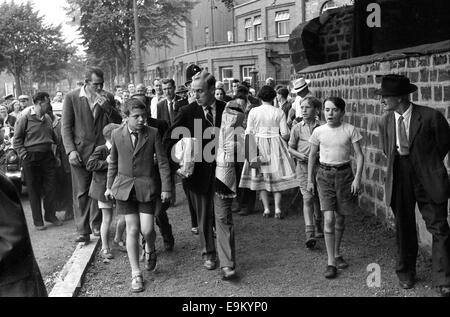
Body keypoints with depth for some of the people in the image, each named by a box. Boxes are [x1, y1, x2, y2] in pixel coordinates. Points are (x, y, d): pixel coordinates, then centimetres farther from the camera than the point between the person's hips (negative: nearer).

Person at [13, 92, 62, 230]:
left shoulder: (48, 119, 8)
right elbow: (17, 139, -2)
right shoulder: (25, 119, -8)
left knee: (51, 187, 7)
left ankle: (50, 215, 23)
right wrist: (23, 153, -10)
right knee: (34, 190, 4)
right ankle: (37, 220, 14)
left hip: (48, 156, 5)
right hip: (31, 159, -5)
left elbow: (53, 136, 21)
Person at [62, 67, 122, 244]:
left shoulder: (108, 98, 6)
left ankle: (96, 224, 26)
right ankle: (83, 231, 7)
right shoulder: (71, 98, 0)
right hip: (80, 151, -2)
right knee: (81, 192, 0)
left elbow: (118, 122, 4)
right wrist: (70, 150, -10)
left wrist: (106, 106, -12)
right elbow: (66, 127, 0)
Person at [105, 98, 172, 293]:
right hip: (124, 187, 1)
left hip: (147, 187, -1)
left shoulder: (153, 134, -4)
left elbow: (163, 162, -2)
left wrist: (166, 188, -4)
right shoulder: (117, 135, 1)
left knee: (147, 230, -6)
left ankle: (150, 250, 31)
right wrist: (109, 186, 13)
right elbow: (113, 163, 12)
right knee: (132, 230, 1)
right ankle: (136, 274, 12)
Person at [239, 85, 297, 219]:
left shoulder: (253, 111, -4)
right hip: (276, 145, 0)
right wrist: (284, 138, 16)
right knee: (277, 176, 9)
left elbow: (249, 133, -4)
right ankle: (277, 208, 4)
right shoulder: (279, 112, -5)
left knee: (261, 177, 10)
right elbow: (285, 134, -6)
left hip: (259, 145, 0)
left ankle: (266, 208, 10)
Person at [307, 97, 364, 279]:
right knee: (329, 218, -10)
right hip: (325, 175, 0)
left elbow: (359, 156, -2)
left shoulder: (350, 130, -4)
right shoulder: (319, 131, 0)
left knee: (340, 218, 11)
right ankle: (331, 262, -4)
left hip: (344, 174, 0)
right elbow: (312, 156, 11)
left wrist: (357, 178, -11)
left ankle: (337, 254, 32)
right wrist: (310, 180, 11)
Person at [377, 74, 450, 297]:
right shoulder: (385, 121, 0)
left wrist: (428, 166, 7)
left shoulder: (430, 117, -14)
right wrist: (399, 162, 9)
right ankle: (405, 273, 32)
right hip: (399, 181, 4)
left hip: (428, 181, -3)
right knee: (403, 228, 15)